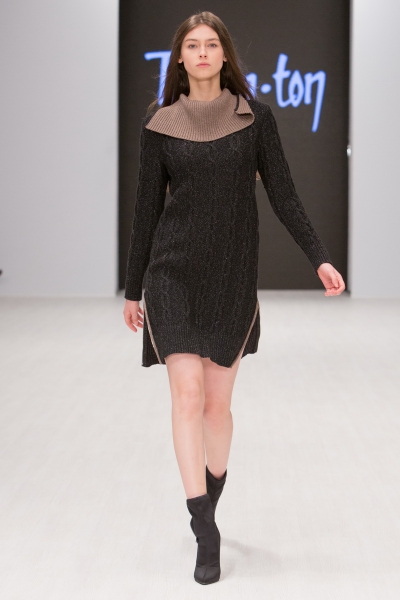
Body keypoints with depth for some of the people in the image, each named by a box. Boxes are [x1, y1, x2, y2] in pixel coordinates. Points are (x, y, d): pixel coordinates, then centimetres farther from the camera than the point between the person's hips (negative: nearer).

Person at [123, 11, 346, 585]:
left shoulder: (255, 116, 3)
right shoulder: (159, 124, 3)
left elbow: (283, 195, 1)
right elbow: (147, 209, 6)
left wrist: (320, 257, -10)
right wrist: (132, 289, 9)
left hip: (234, 276, 1)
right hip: (174, 272, 0)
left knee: (217, 401, 7)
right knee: (188, 393, -11)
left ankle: (207, 508, 31)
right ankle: (205, 532, -5)